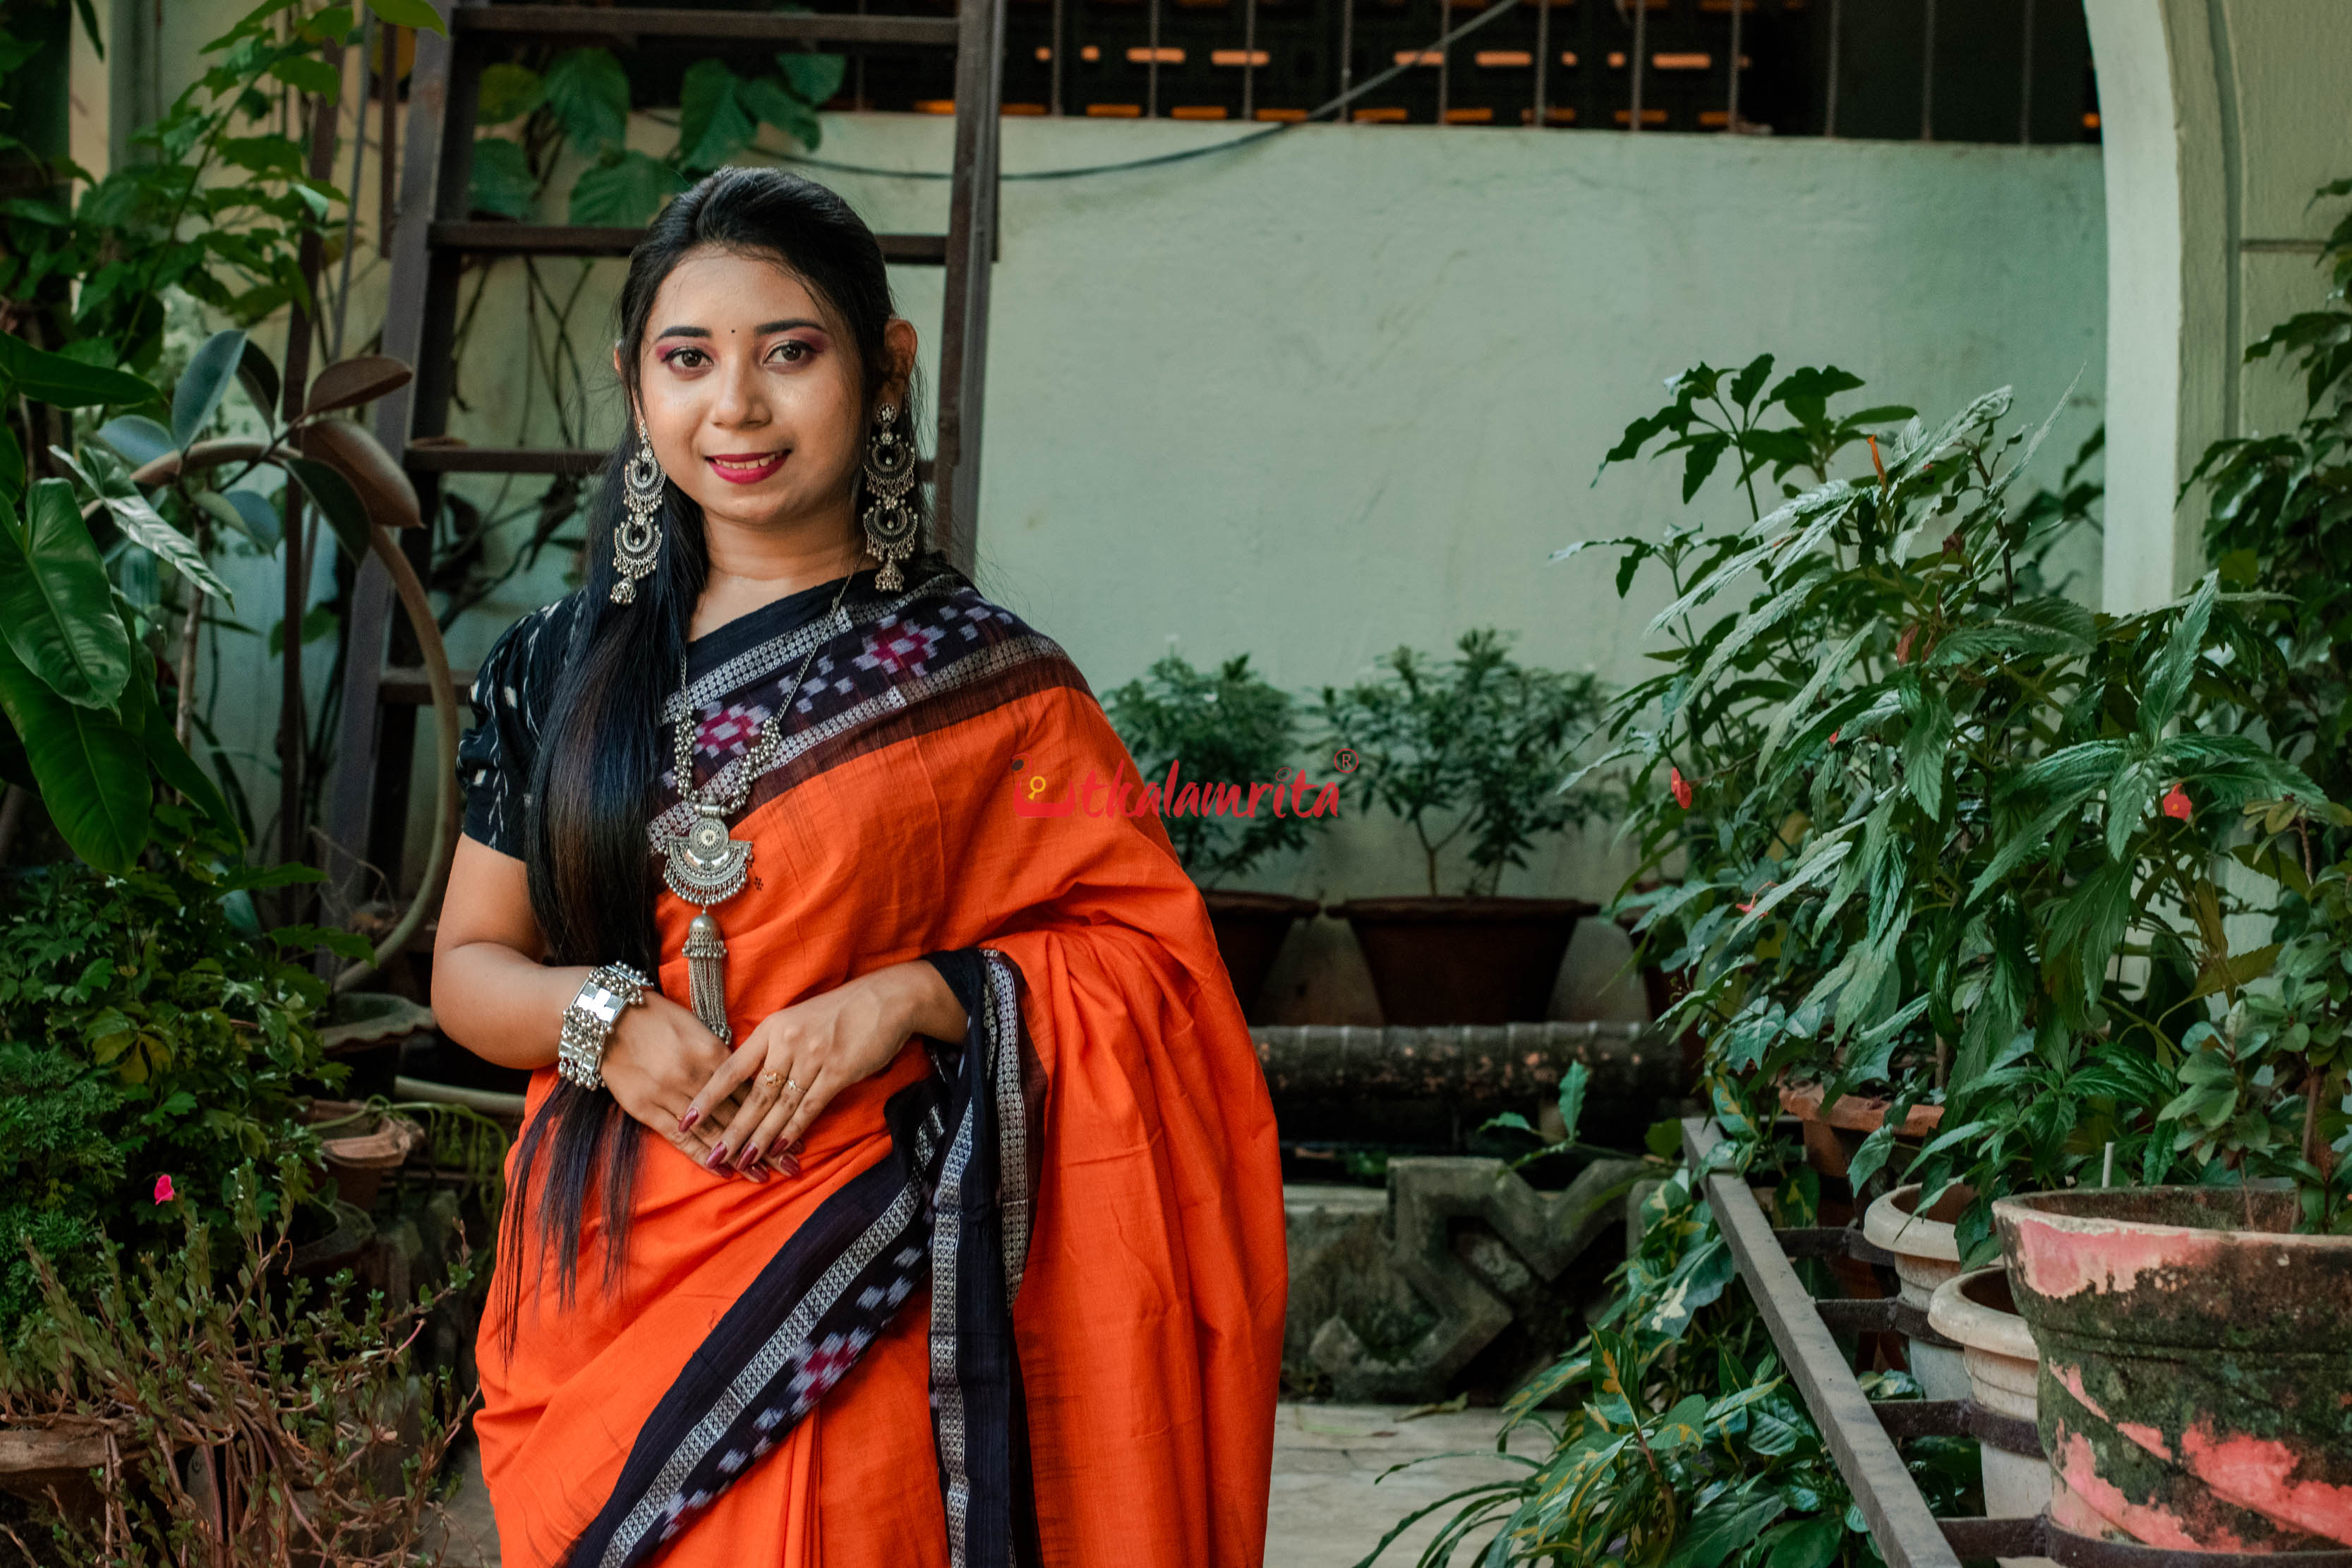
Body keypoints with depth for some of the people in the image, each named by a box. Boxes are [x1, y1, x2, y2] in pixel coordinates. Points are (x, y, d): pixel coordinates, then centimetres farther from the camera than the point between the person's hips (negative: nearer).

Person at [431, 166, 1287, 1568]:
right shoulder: (559, 670, 7)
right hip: (596, 1299, 3)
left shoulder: (973, 682, -4)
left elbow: (1152, 951, -3)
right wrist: (600, 1016, -10)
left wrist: (913, 999, -17)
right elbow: (468, 963, 11)